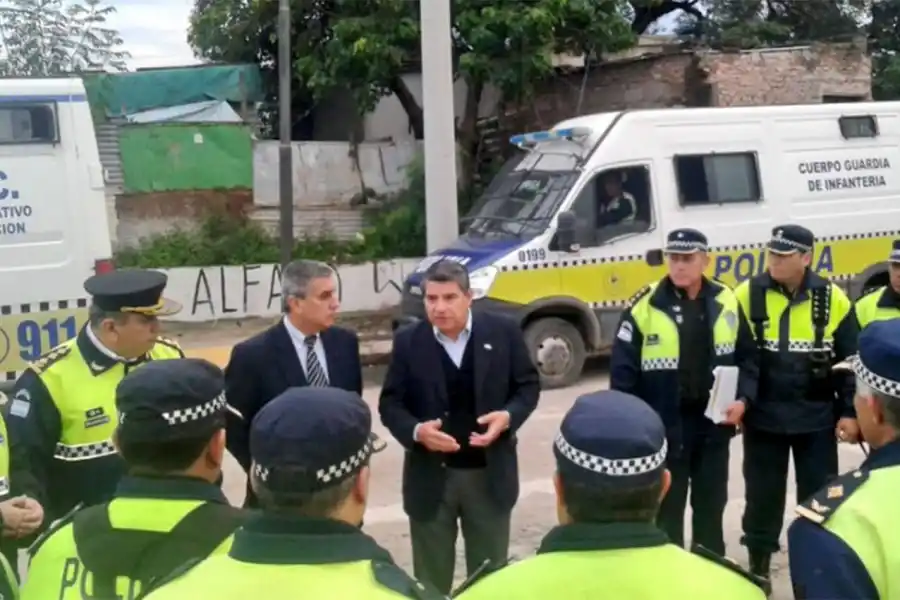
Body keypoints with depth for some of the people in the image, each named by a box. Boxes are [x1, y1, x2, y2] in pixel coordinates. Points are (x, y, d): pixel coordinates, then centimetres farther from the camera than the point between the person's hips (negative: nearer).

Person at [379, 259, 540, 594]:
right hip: (431, 477, 0)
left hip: (489, 474, 0)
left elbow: (528, 385, 3)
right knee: (431, 580, 12)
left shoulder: (503, 332, -5)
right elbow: (390, 403, -2)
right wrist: (416, 431, -22)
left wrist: (508, 416, -17)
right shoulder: (408, 341, -4)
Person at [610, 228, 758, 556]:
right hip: (663, 426, -3)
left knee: (711, 504, 18)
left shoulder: (725, 302, 0)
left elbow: (747, 356, 10)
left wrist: (744, 398, -4)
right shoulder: (646, 305, -12)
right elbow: (623, 368, -9)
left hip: (713, 423, 4)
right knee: (666, 507, 8)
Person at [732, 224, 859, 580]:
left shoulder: (832, 300, -4)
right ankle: (758, 566, 28)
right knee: (762, 495, 12)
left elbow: (850, 360, 2)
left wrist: (850, 411, 0)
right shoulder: (747, 296, -5)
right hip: (762, 419, 0)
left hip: (817, 420, 0)